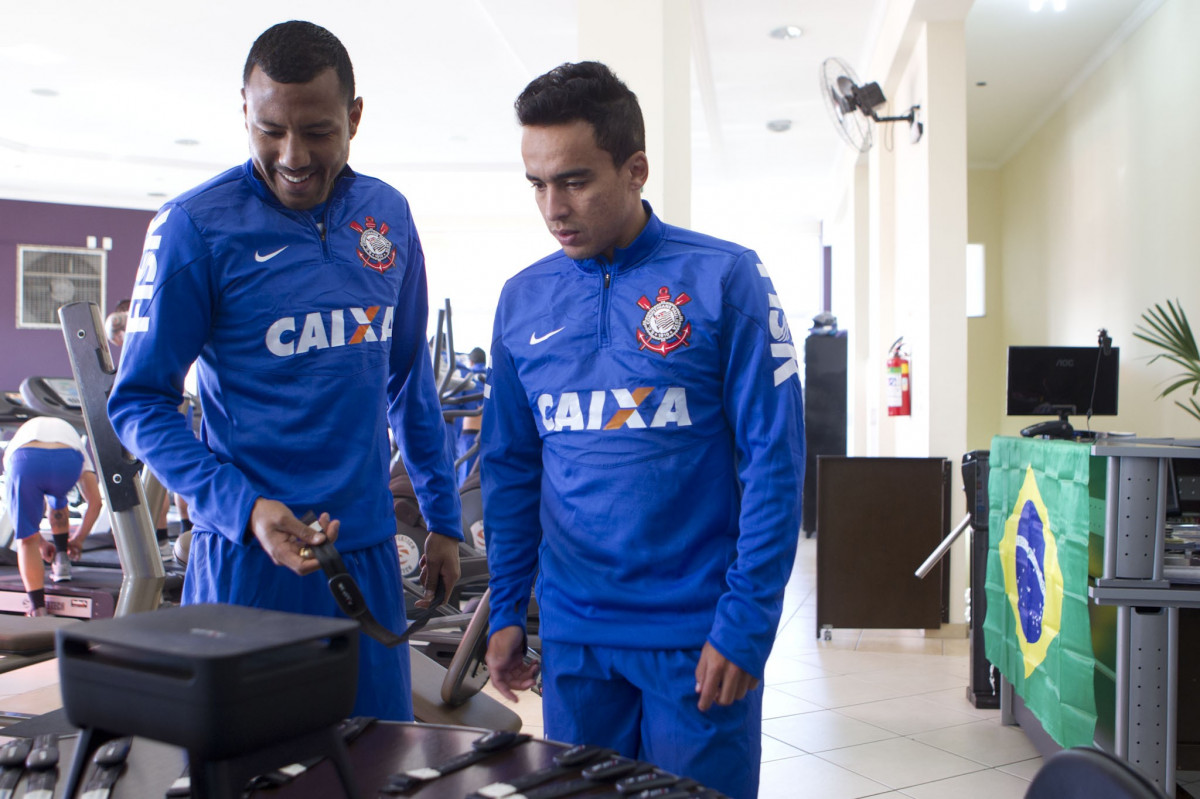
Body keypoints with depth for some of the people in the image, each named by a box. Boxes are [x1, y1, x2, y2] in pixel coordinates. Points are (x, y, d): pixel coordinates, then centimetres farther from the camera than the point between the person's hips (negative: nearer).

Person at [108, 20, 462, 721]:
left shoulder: (388, 216, 5)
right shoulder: (197, 228, -9)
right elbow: (140, 403, -6)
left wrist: (444, 517, 13)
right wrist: (243, 507, -19)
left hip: (369, 550, 4)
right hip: (248, 555, -4)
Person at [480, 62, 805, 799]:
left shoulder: (723, 280, -9)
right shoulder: (523, 300, 3)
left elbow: (774, 459, -9)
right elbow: (510, 468, 10)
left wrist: (746, 625, -12)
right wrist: (506, 610, 7)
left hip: (698, 634, -3)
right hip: (571, 634, 4)